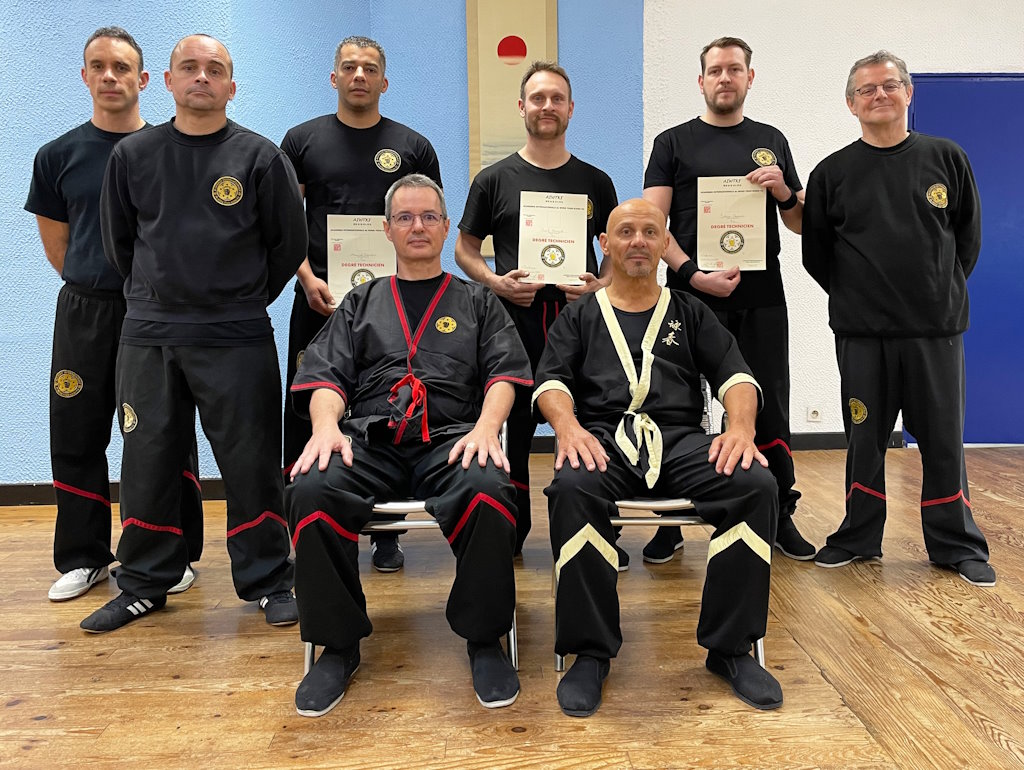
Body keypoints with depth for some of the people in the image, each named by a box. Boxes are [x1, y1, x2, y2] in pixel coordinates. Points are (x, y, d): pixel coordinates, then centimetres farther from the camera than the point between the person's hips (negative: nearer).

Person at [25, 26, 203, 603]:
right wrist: (96, 290, 9)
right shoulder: (59, 156, 8)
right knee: (76, 435, 6)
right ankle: (84, 557, 21)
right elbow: (57, 246, 14)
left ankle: (175, 555, 15)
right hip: (85, 312, 3)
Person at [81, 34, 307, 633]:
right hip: (148, 336, 3)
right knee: (146, 461, 9)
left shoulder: (260, 156, 1)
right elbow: (118, 240, 18)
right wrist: (155, 296, 16)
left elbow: (290, 244, 6)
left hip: (237, 339, -3)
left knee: (252, 464, 0)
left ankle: (269, 582, 15)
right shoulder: (133, 155, 9)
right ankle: (145, 584, 25)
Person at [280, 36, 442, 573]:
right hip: (319, 301, 1)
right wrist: (308, 278, -9)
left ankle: (386, 533, 14)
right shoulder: (303, 140, 11)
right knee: (306, 416, 2)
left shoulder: (412, 146, 10)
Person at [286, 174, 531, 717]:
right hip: (370, 438, 2)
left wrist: (486, 427, -12)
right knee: (311, 492, -31)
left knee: (487, 493, -36)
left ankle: (484, 639, -11)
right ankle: (338, 645, -9)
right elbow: (325, 374, 14)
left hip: (450, 438, -1)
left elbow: (505, 372, 9)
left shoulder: (477, 303, 23)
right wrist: (326, 425, -9)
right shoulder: (361, 303, 26)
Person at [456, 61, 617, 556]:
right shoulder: (495, 180, 8)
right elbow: (465, 249, 11)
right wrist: (494, 281, -8)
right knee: (513, 428, 3)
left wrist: (602, 285, -4)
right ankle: (509, 535, 18)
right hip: (515, 320, -1)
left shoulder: (595, 182, 13)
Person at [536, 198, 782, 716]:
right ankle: (590, 652, -21)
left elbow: (735, 375, 12)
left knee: (757, 484, -28)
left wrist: (741, 425, -11)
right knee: (571, 489, -36)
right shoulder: (580, 316, 21)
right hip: (602, 438, -1)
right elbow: (550, 381, 6)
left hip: (680, 439, 2)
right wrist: (567, 426, -17)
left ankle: (730, 646, -13)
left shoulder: (689, 313, 24)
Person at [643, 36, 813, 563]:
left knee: (769, 410, 6)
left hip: (761, 300, 3)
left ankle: (781, 518, 19)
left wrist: (781, 190, -4)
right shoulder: (673, 143, 7)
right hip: (693, 297, -2)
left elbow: (800, 223, 17)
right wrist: (693, 274, -15)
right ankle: (671, 523, 14)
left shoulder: (771, 141, 16)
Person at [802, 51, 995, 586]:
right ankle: (859, 538, 22)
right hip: (861, 332, 0)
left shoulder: (946, 158, 6)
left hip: (937, 327, 1)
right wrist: (855, 297, 5)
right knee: (864, 440, 8)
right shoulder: (833, 172, 3)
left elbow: (967, 236, 12)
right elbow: (816, 251, 7)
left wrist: (943, 291, 8)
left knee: (943, 440, 6)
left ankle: (957, 545, 20)